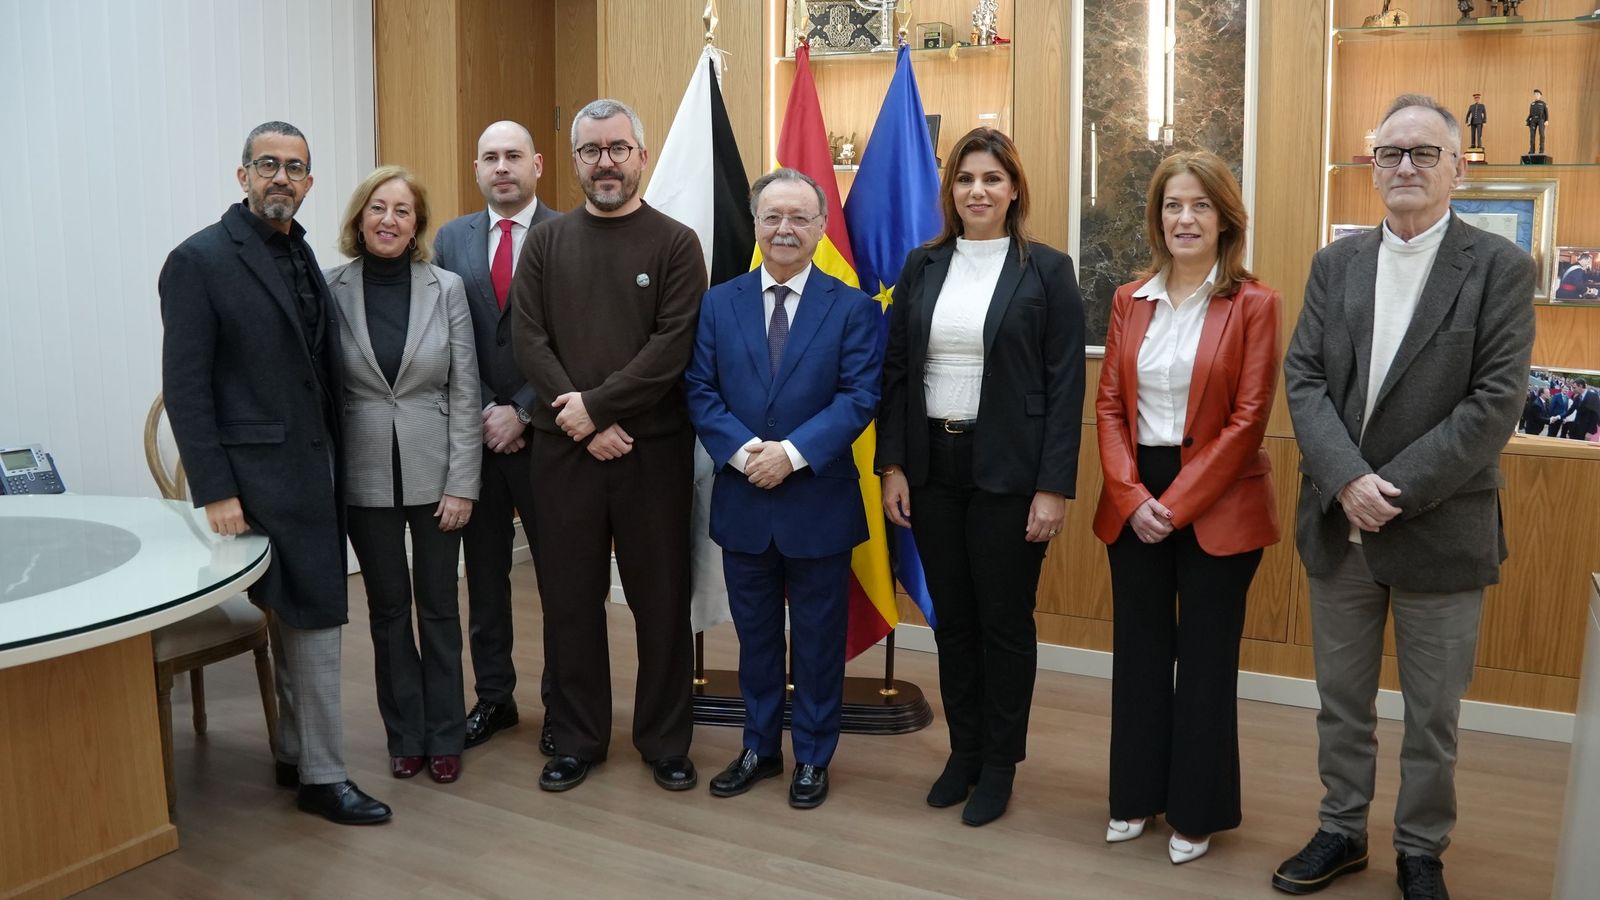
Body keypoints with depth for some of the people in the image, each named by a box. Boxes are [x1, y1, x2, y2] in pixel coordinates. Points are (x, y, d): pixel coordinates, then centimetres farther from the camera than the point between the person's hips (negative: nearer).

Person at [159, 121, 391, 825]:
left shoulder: (305, 259, 13)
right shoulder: (200, 260, -9)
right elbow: (185, 388, -12)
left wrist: (336, 466, 9)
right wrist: (214, 491, -16)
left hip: (314, 469, 7)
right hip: (258, 475, -7)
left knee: (298, 619, 14)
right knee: (315, 618, -4)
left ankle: (294, 755, 28)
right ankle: (323, 776, 9)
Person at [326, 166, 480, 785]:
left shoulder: (446, 288, -4)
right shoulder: (332, 289, -3)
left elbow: (464, 392, -3)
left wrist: (461, 483, -7)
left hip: (434, 471, 0)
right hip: (367, 474, 1)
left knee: (437, 605, 9)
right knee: (387, 607, 11)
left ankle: (443, 737, 22)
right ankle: (405, 735, 26)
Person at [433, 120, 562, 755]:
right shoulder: (451, 239, 8)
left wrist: (523, 412, -12)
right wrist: (485, 412, -6)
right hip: (475, 430, 4)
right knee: (484, 570, 12)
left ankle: (562, 704, 18)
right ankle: (493, 696, 26)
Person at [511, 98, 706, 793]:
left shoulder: (676, 244, 1)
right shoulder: (546, 242, 8)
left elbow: (673, 347, -9)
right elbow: (528, 341, -1)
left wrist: (596, 405, -14)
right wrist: (587, 425, -11)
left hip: (654, 447, -2)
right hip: (563, 447, 2)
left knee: (661, 598, 5)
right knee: (569, 598, 8)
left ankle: (665, 741, 20)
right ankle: (577, 738, 23)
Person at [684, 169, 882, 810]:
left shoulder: (852, 309, -2)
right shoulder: (719, 303, 5)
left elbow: (859, 396, -11)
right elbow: (700, 391, 0)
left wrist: (792, 453, -21)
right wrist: (743, 451, -15)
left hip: (819, 500, -2)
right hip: (742, 502, 3)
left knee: (818, 638, 9)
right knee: (755, 634, 15)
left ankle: (812, 758, 25)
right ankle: (760, 748, 31)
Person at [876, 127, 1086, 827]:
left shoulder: (1047, 270, -4)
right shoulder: (922, 267, 7)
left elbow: (1065, 386, -7)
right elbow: (895, 372, 7)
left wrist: (1054, 487, -12)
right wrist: (891, 466, 1)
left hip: (1008, 472, -4)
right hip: (932, 467, 4)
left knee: (1004, 620, 7)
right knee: (951, 618, 13)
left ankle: (999, 765, 22)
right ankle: (962, 750, 29)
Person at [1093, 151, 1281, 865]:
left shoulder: (1253, 304, -7)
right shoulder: (1130, 300, 6)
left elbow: (1248, 418, -11)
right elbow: (1109, 406, 3)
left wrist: (1176, 503, -15)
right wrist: (1132, 497, -10)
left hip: (1215, 505, -4)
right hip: (1133, 503, 4)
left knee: (1205, 658, 7)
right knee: (1138, 649, 12)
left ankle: (1197, 811, 23)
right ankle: (1137, 795, 28)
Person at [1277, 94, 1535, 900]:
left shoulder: (1500, 267, -5)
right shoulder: (1335, 263, 6)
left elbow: (1496, 402, -13)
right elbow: (1303, 380, -2)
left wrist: (1396, 492, -18)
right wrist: (1347, 481, -16)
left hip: (1440, 528, -3)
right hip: (1338, 523, 3)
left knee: (1432, 715, 11)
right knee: (1341, 700, 15)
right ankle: (1341, 832, 32)